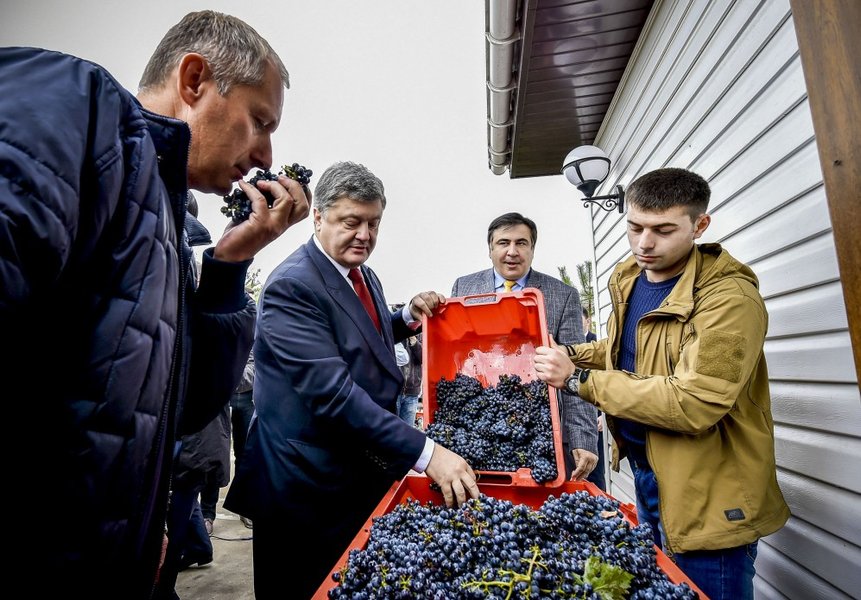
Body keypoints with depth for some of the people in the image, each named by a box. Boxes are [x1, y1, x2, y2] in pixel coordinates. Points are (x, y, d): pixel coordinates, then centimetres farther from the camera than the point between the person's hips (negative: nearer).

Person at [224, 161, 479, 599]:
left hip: (364, 475, 8)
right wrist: (425, 453, -30)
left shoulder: (363, 275, 6)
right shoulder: (291, 285, -22)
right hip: (308, 487, -8)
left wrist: (408, 315, 2)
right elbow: (332, 393, -29)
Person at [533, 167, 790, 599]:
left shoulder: (729, 299, -23)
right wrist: (567, 353, 1)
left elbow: (693, 405, -31)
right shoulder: (628, 279, 2)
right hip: (644, 467, 8)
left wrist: (578, 378, -26)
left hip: (707, 497, -8)